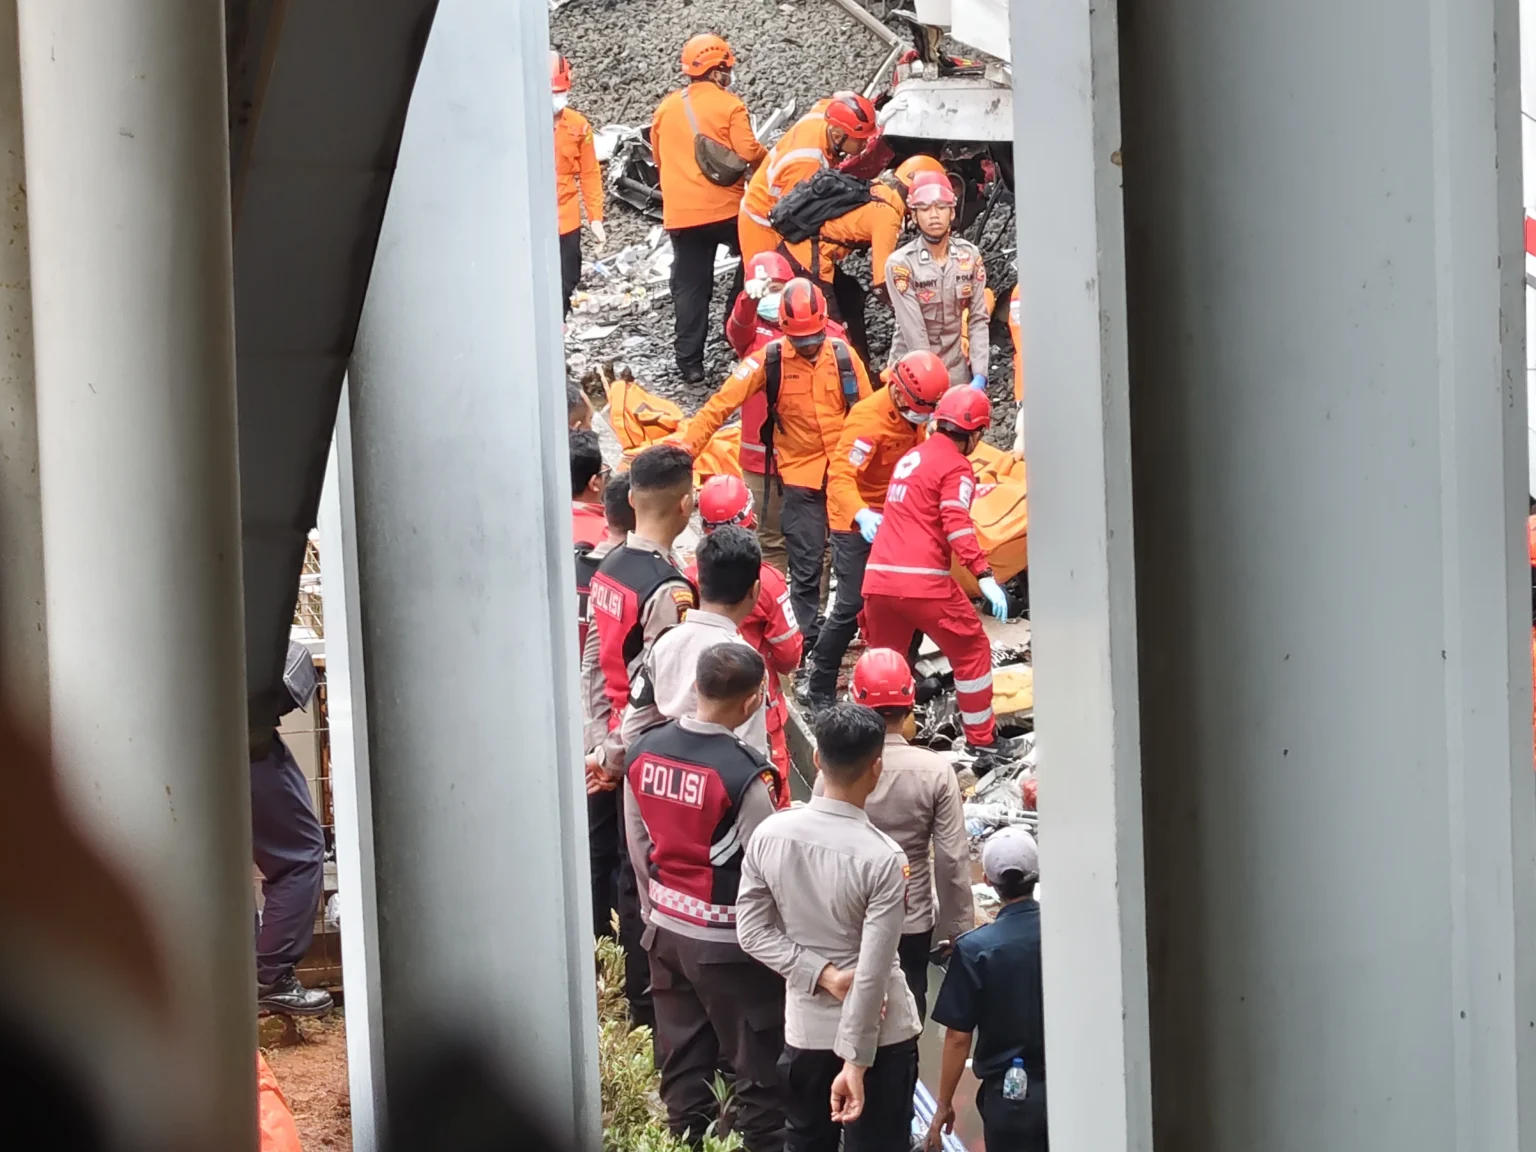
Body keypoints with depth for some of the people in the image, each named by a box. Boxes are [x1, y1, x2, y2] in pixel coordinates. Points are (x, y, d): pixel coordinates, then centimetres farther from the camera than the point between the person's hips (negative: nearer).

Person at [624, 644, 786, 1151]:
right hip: (730, 942, -6)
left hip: (666, 932, 6)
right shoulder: (743, 774, -24)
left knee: (683, 1062, 16)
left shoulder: (643, 752, -5)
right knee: (756, 1068, 6)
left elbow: (639, 849, 7)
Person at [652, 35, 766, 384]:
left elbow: (658, 157, 19)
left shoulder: (666, 107, 9)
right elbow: (748, 151, -15)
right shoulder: (728, 105, -8)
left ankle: (690, 361, 4)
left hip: (679, 212, 4)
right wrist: (769, 158, 6)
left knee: (690, 286, 7)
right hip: (724, 207, -4)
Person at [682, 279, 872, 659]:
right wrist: (686, 447, -21)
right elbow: (722, 403, -12)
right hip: (801, 478, -2)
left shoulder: (842, 354, -2)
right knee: (805, 568, -1)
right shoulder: (769, 360, -8)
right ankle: (805, 644, 7)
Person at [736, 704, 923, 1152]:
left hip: (805, 1027, 4)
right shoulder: (882, 858, -22)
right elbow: (871, 973, -21)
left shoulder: (769, 834, -9)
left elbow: (752, 931, -4)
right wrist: (855, 1064, -17)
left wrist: (823, 975, -9)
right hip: (877, 1034, -4)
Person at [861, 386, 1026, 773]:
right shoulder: (956, 466, -2)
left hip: (878, 577, 7)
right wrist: (984, 576, -20)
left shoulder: (910, 458, 21)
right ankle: (985, 746, 12)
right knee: (972, 652, 9)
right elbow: (957, 526, -15)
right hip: (923, 581, -7)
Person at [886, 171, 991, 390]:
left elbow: (978, 320, 0)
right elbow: (914, 332, -15)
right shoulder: (901, 264, -11)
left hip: (958, 372, 3)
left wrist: (980, 376, -10)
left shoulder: (970, 256, 1)